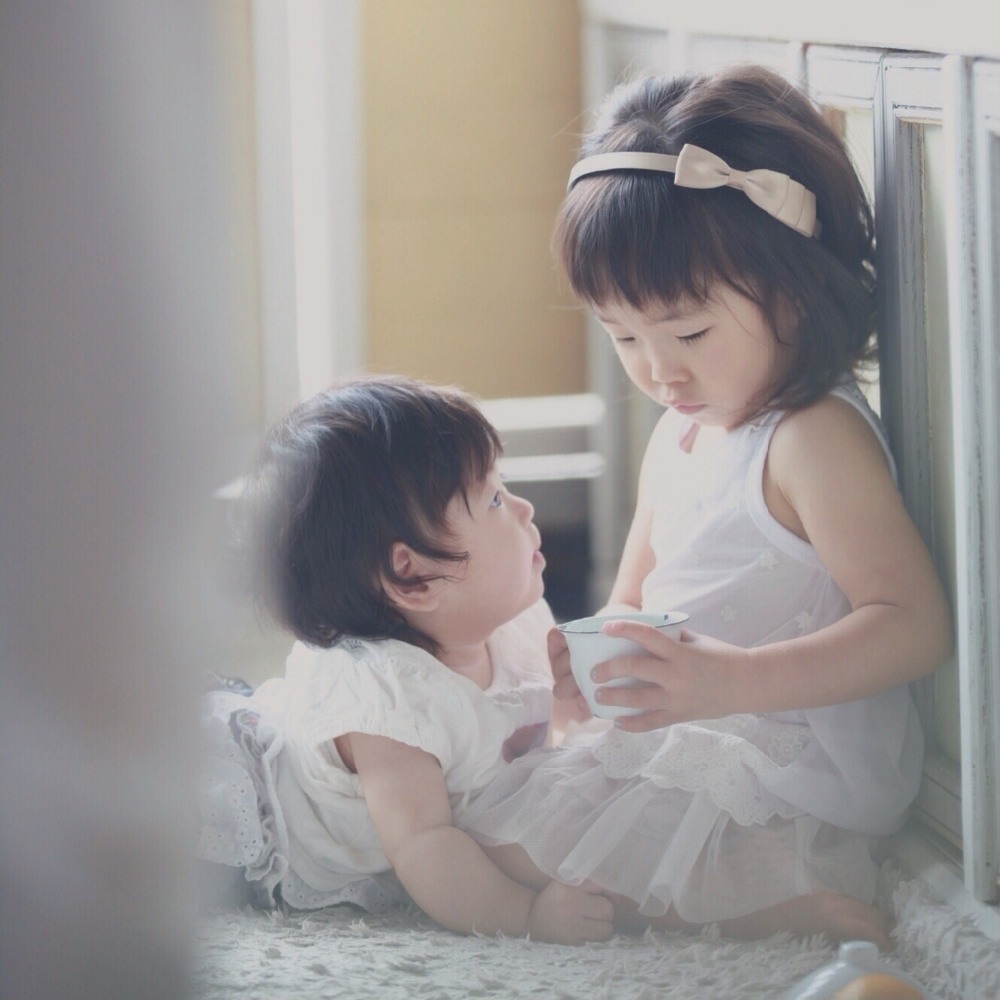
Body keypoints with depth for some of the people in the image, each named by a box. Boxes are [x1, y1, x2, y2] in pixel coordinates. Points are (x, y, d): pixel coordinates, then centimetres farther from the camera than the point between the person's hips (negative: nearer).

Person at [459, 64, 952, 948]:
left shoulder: (815, 441, -18)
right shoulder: (679, 434, 12)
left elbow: (915, 624, -24)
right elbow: (637, 601, 19)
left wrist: (734, 679, -34)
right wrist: (589, 657, -5)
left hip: (783, 770, -10)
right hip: (693, 746, 10)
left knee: (503, 842, -17)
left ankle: (771, 895, -17)